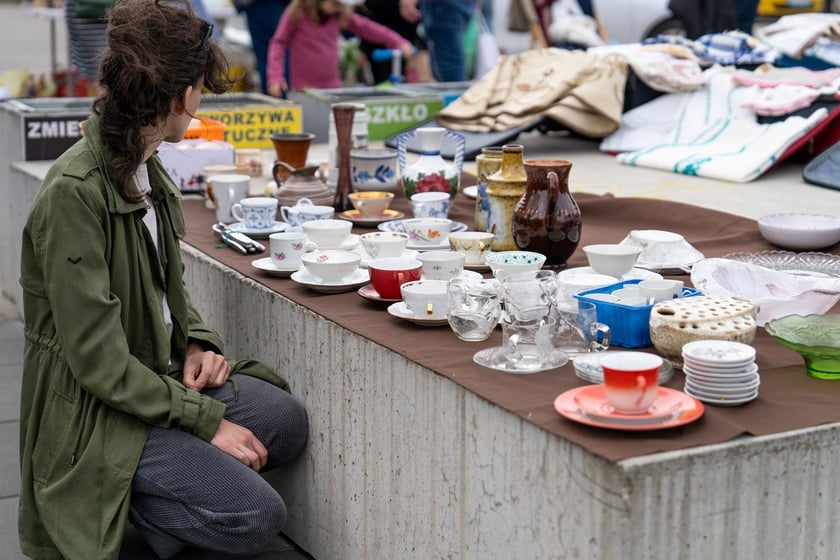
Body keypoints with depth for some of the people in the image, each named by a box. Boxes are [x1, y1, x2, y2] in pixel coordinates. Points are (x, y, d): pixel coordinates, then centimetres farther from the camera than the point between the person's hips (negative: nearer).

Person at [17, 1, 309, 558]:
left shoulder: (146, 168, 4)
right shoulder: (75, 192, -25)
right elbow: (99, 360, -24)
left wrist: (197, 342, -1)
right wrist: (208, 420, -19)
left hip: (159, 374, 9)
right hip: (94, 412, -9)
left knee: (288, 421, -1)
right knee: (257, 515, -17)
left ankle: (148, 484, 6)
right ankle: (115, 499, 4)